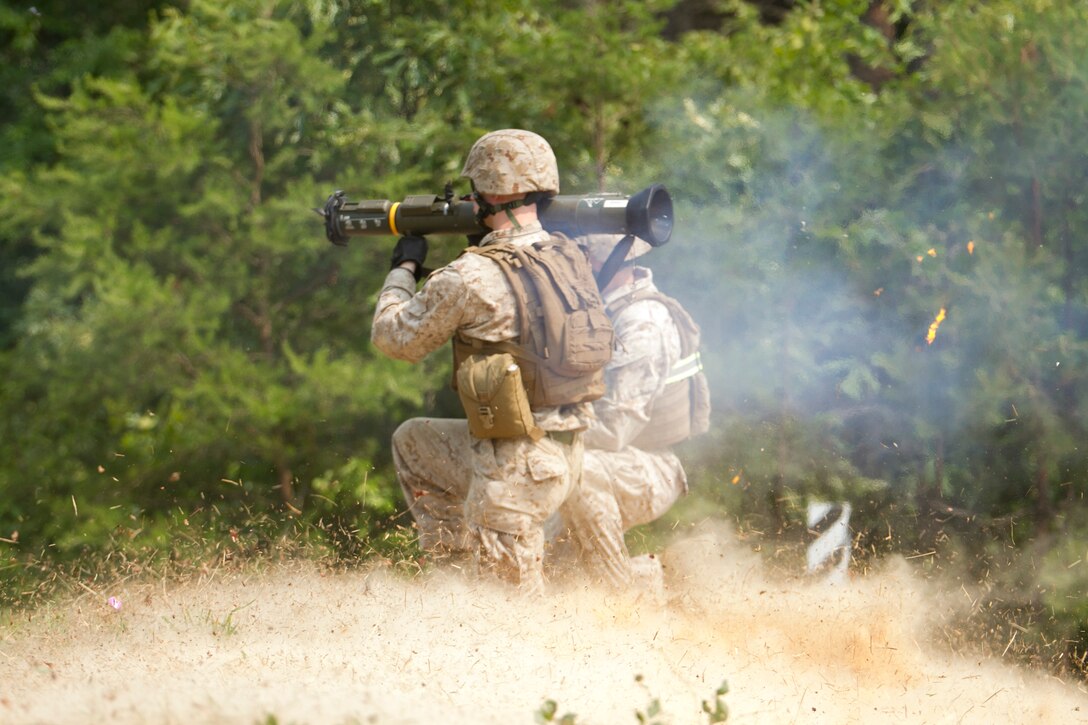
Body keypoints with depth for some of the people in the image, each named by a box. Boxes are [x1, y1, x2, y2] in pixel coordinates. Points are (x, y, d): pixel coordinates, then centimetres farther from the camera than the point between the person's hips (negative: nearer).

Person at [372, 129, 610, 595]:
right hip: (566, 451, 8)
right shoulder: (569, 257, 2)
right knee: (412, 442, 26)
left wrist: (403, 270, 12)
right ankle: (455, 565, 26)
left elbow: (394, 338, -4)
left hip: (517, 469, -8)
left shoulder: (471, 278, -19)